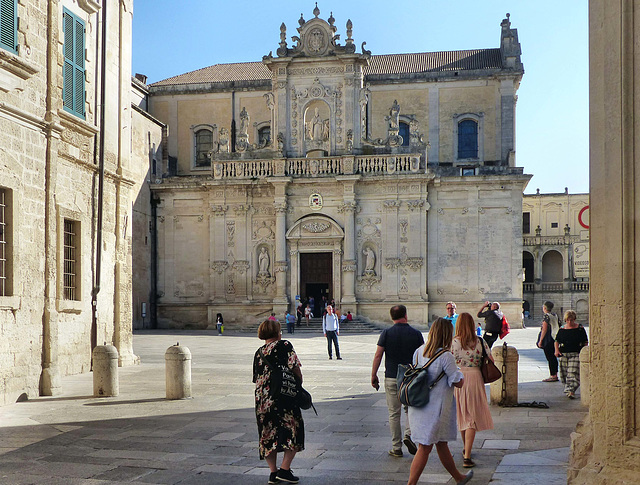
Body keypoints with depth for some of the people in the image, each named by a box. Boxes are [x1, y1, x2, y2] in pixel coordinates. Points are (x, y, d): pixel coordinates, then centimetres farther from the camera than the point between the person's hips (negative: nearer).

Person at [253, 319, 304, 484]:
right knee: (293, 432, 6)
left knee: (268, 434, 13)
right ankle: (284, 469, 0)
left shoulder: (258, 353, 10)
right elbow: (295, 369, -10)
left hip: (262, 400, 5)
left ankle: (273, 472, 15)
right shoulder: (285, 345, -5)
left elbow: (257, 378, 12)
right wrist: (299, 384, 6)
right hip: (284, 396, -5)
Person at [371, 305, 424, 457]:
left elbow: (378, 356, -7)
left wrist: (374, 376, 1)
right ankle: (408, 435, -5)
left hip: (391, 378, 0)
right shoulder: (416, 334, -1)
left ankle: (396, 448, 10)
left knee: (394, 413, 7)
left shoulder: (386, 333, -4)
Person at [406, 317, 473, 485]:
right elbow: (458, 383, -13)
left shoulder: (419, 351, 1)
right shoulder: (445, 356, -19)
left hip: (418, 406, 8)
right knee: (424, 449, 1)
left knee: (442, 444, 21)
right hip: (435, 407, -8)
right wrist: (460, 375, 7)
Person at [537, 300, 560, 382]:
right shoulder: (555, 316, 10)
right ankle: (555, 375, 16)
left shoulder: (546, 316, -13)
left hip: (548, 339, -8)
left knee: (550, 358, -5)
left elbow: (544, 329, -17)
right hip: (555, 338, 8)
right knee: (553, 357, 13)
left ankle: (553, 376, -4)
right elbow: (559, 328, 14)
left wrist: (540, 341, -14)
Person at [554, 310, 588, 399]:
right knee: (564, 374, 5)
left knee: (573, 373, -15)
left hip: (576, 354, -3)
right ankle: (567, 388, 23)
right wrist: (556, 350, -1)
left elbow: (585, 342, 8)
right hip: (564, 354, 3)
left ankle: (571, 391, -20)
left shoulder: (580, 329, 3)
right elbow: (557, 340, 15)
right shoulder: (561, 329, 7)